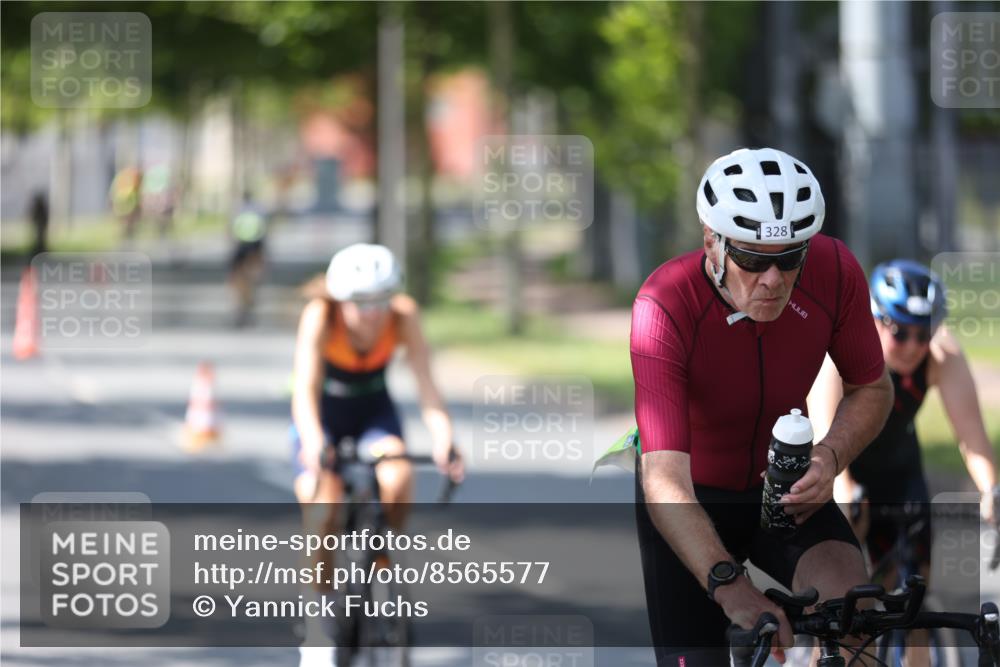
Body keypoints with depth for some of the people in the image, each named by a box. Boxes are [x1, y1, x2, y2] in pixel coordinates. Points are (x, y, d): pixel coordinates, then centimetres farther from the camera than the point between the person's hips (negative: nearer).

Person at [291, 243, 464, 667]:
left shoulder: (404, 316, -24)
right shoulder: (320, 317, -30)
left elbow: (426, 385, -31)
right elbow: (305, 388, -40)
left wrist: (444, 441, -49)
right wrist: (314, 443, -59)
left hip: (374, 411, 1)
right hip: (324, 413, -1)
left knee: (398, 482, -30)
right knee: (322, 515, -20)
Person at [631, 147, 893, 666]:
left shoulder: (833, 270, -22)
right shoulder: (663, 306, -33)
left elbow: (872, 390, -3)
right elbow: (664, 481, -41)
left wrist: (830, 456, -25)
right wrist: (729, 585, -56)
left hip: (783, 486, 2)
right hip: (694, 496, -2)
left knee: (846, 601, -29)